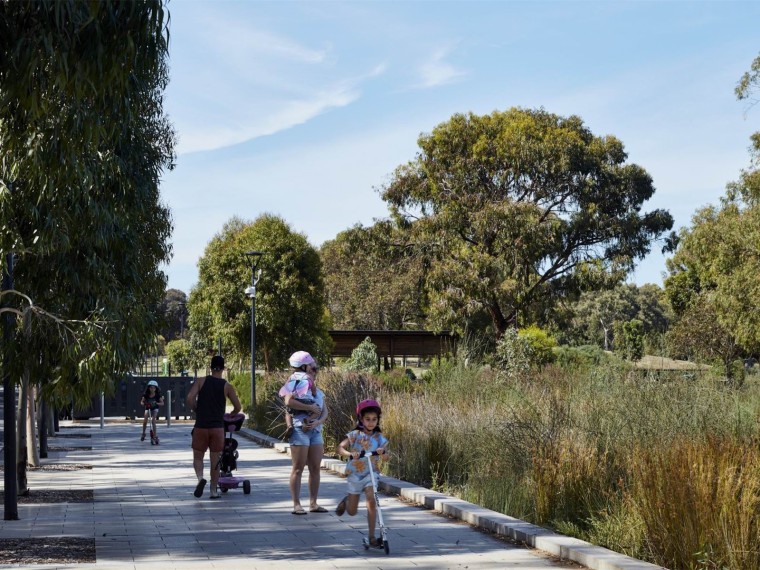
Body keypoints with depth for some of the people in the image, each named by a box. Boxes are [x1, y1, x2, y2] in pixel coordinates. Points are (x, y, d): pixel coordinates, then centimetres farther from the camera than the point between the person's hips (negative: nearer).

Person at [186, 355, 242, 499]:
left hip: (201, 426, 0)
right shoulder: (227, 386, 2)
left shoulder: (201, 381, 1)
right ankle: (214, 490, 12)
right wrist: (229, 416, 23)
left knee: (198, 457, 11)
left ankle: (200, 478, -16)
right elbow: (238, 407, 3)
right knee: (215, 460, 9)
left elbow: (190, 398, -11)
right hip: (218, 427, 0)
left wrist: (196, 411, 6)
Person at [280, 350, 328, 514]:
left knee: (315, 468, 7)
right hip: (300, 429, -7)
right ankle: (296, 505, -2)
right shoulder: (296, 382, -5)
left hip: (316, 429, 7)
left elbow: (325, 411, 9)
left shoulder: (316, 389, 17)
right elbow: (288, 401, -22)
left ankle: (313, 503, 14)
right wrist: (311, 408, -18)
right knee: (298, 469, -4)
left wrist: (317, 421, -11)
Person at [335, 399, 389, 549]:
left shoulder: (379, 438, -3)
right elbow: (340, 448, -20)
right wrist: (350, 454, -39)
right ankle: (346, 500, 46)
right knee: (352, 512, 9)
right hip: (355, 474, -1)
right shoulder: (354, 435, -9)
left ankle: (371, 536, -15)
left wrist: (382, 452, -35)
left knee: (371, 501, -21)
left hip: (371, 474, 1)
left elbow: (386, 456, -12)